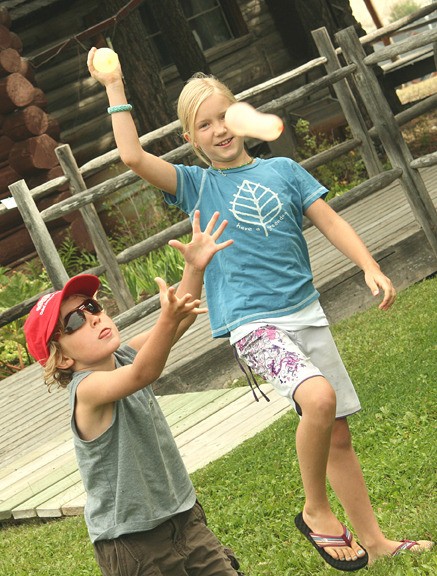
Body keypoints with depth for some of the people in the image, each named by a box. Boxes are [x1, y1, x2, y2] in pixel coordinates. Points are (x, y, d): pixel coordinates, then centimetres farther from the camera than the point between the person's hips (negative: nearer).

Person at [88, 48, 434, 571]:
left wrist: (370, 268, -7)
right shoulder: (196, 185, 2)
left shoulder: (282, 170, 9)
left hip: (305, 312, 4)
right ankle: (315, 512, -7)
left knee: (338, 436, 10)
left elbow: (331, 222, 7)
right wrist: (115, 89, -7)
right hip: (251, 322, -4)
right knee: (318, 398, -29)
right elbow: (133, 157, -11)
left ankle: (373, 540, 26)